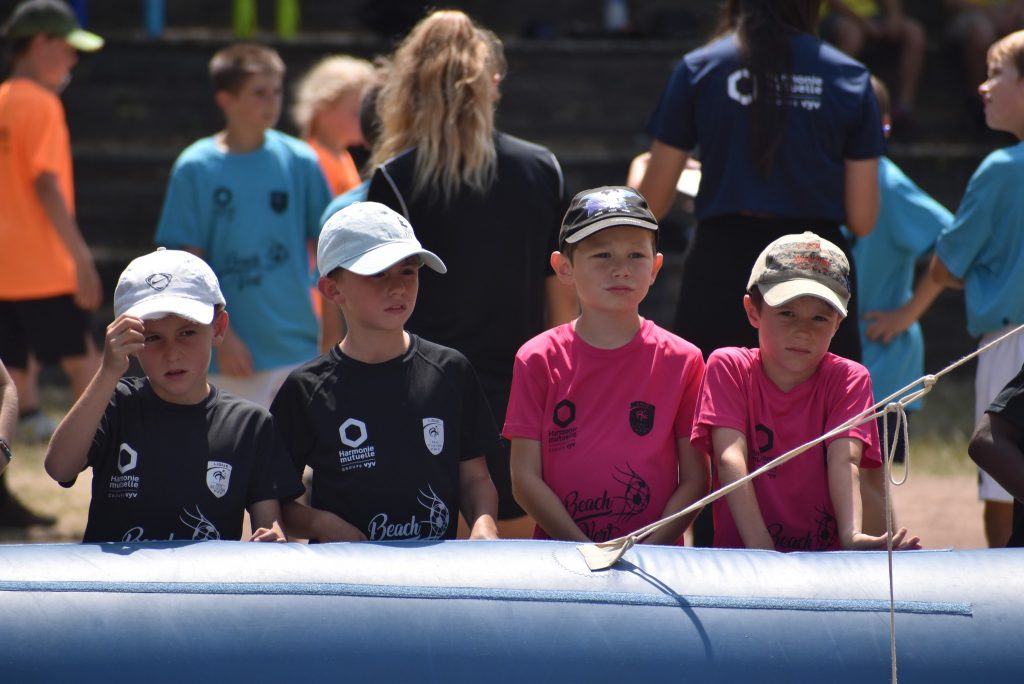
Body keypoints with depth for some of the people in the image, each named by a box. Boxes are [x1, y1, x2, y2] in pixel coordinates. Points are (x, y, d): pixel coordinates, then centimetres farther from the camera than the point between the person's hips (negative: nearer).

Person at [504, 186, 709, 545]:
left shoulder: (682, 360, 5)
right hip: (558, 556, 0)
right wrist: (588, 553, -9)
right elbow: (525, 478, 2)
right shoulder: (538, 360, 4)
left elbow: (695, 478, 5)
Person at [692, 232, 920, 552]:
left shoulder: (849, 378, 4)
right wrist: (761, 550, -25)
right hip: (741, 556, 0)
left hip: (827, 558, 0)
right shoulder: (728, 367, 2)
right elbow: (730, 458, -11)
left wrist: (852, 538, -31)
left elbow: (845, 460, -11)